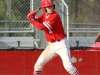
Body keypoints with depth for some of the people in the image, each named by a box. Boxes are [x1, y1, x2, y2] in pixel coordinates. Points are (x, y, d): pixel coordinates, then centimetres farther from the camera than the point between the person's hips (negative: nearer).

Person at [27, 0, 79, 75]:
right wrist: (31, 16, -14)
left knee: (68, 65, -20)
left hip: (61, 44, -8)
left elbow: (42, 27, -24)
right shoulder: (44, 16, 6)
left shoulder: (55, 16, -19)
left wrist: (32, 20, -15)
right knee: (39, 63, 7)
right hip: (51, 45, 8)